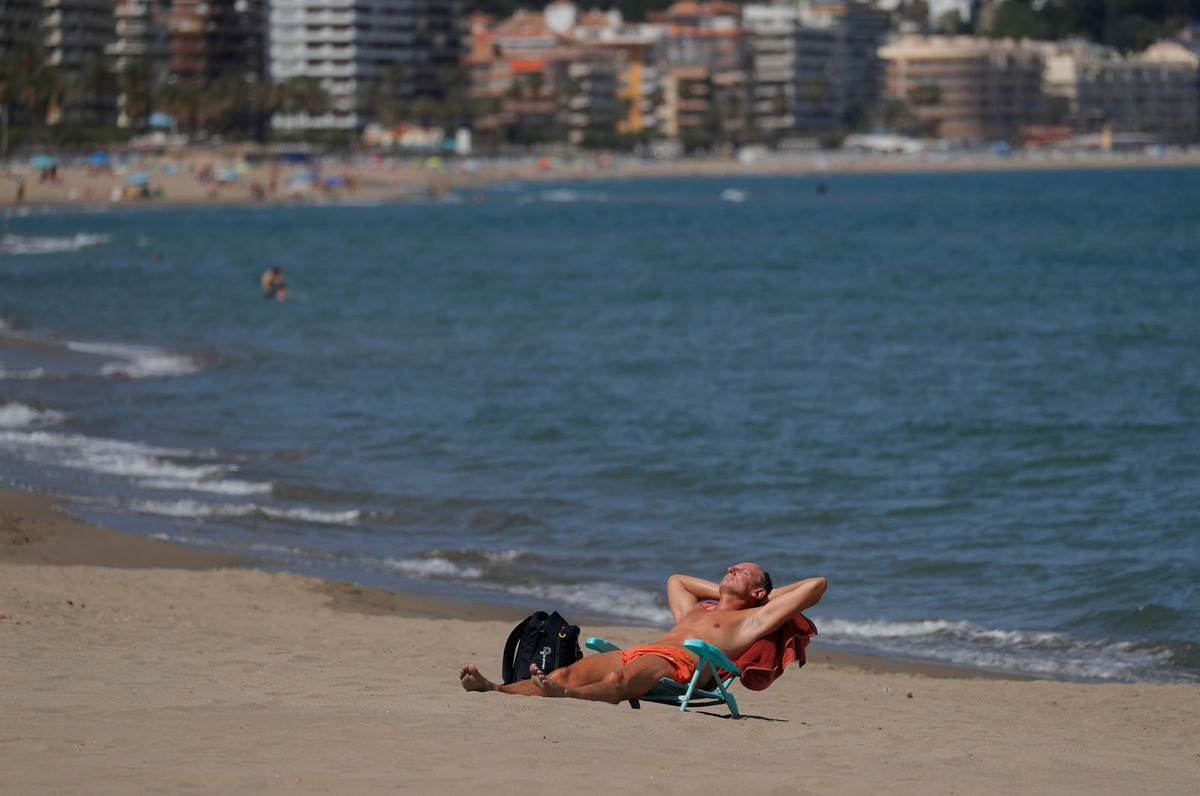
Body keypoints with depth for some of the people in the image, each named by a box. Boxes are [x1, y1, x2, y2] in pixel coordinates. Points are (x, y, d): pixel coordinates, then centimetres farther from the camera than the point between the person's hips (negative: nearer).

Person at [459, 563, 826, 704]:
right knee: (568, 673, -23)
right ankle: (492, 690, -46)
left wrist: (771, 594, 34)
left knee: (616, 682, -41)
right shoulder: (694, 609, 44)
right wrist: (722, 592, 56)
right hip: (636, 653, 7)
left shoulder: (751, 619, 23)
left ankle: (562, 694, -73)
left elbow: (816, 585, 20)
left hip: (677, 662, -7)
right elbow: (676, 580, 64)